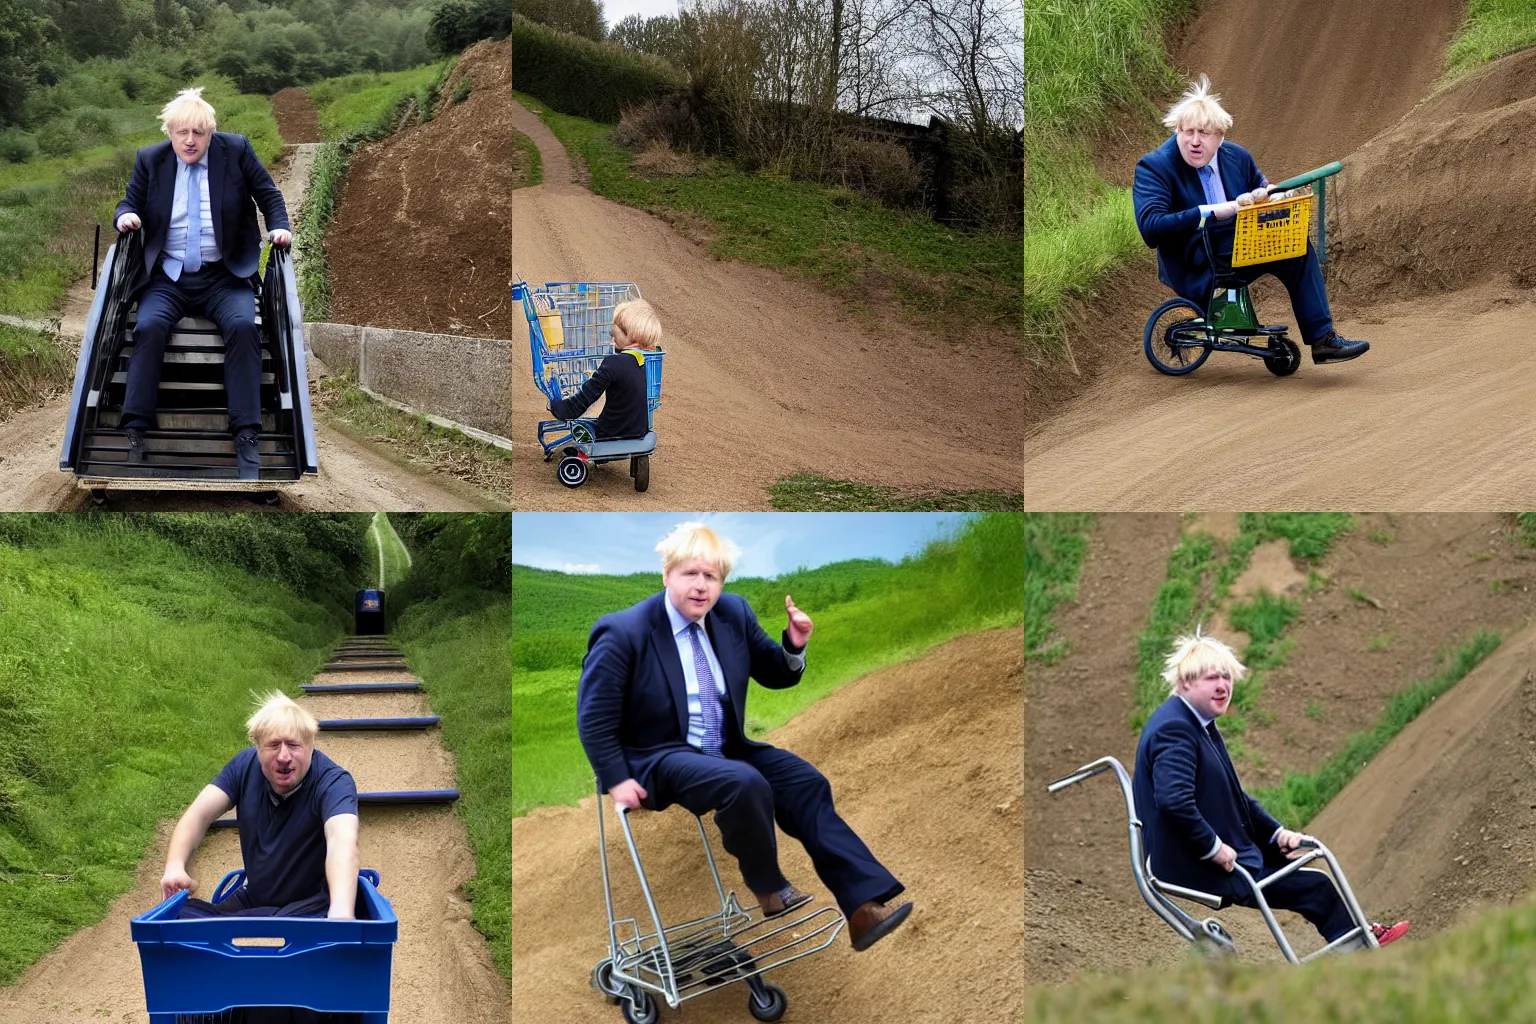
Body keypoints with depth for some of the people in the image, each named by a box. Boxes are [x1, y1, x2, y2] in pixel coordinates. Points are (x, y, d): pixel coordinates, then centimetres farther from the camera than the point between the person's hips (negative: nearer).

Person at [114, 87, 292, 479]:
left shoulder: (236, 150, 2)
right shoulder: (150, 160, 6)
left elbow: (268, 195, 12)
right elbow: (130, 202, 16)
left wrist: (279, 227, -5)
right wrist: (126, 215, -8)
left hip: (224, 275, -1)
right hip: (168, 277, 1)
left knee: (243, 326, -31)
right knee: (149, 327, -29)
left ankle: (247, 438, -32)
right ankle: (133, 432, -28)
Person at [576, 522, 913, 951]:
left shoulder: (734, 613, 4)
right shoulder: (623, 633, -12)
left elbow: (775, 675, 14)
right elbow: (594, 718, -8)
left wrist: (795, 646, -8)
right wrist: (617, 780, -16)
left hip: (726, 750, 7)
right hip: (658, 760, -7)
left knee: (806, 783, -13)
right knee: (745, 784, -32)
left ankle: (863, 905, -19)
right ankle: (770, 891, -8)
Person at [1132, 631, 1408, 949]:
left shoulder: (1200, 725, 11)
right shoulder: (1174, 728, -21)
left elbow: (1234, 797, 18)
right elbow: (1174, 800, -34)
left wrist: (1277, 833, 8)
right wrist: (1213, 848, -25)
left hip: (1221, 853, 11)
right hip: (1198, 870, -11)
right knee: (1316, 887, -4)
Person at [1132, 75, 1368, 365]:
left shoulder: (1237, 157, 7)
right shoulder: (1154, 167, -12)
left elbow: (1263, 191, 20)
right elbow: (1150, 229, -25)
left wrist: (1265, 195, -9)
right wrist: (1213, 211, -30)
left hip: (1240, 254, 7)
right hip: (1195, 271, -7)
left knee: (1296, 244, -17)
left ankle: (1323, 338, -14)